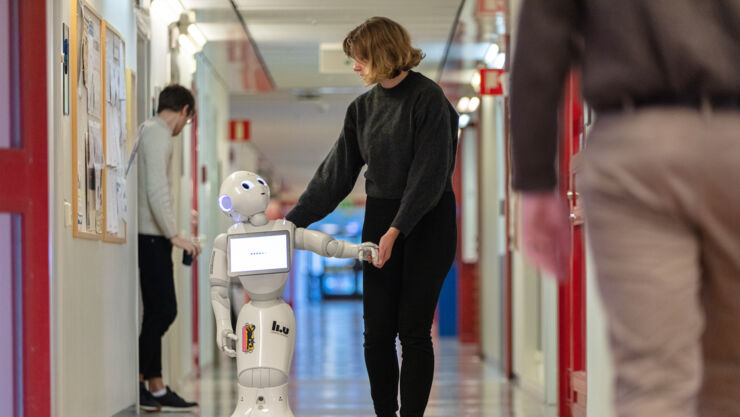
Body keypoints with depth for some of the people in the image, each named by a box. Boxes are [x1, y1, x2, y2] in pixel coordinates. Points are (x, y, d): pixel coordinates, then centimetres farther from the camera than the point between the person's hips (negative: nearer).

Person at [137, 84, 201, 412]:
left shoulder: (148, 131, 20)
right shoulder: (158, 134, -11)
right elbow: (156, 190, -20)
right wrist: (173, 235, -21)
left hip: (150, 235, 10)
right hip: (152, 235, -10)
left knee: (157, 311, 8)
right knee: (164, 310, -9)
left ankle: (157, 388, 9)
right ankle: (136, 381, -5)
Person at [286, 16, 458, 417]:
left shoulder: (427, 97, -10)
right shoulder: (363, 107, 8)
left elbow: (429, 173, -15)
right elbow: (336, 172, 9)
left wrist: (396, 230, -20)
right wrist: (293, 220, 3)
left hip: (427, 222, -6)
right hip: (379, 221, 6)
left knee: (413, 331, -4)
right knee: (377, 332, 3)